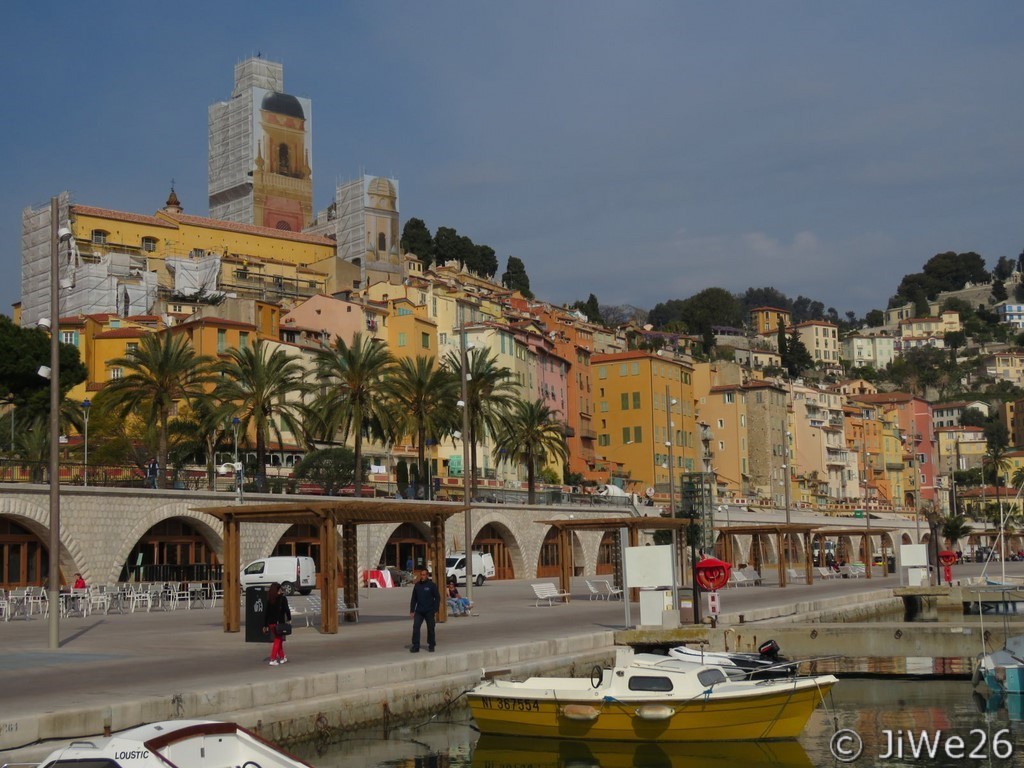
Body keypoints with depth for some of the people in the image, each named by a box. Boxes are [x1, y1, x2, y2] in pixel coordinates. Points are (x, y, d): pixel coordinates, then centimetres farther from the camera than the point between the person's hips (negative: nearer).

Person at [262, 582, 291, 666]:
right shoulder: (282, 598, -7)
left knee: (279, 640, 19)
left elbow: (265, 612, 6)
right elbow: (286, 609, -10)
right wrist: (289, 619, 3)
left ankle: (282, 657, 27)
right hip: (279, 623, -5)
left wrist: (265, 625, 10)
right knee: (278, 641, 2)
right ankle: (273, 660, -6)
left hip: (271, 623, 5)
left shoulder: (269, 600, 5)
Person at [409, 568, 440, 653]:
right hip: (419, 611, 2)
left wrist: (435, 610, -10)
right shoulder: (417, 585, 6)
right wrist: (412, 610, 5)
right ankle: (415, 646, -6)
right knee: (415, 627, -8)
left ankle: (431, 646, 18)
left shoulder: (432, 585, -4)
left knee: (430, 629, 7)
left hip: (429, 611, -2)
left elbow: (437, 598, -3)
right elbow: (414, 599, 9)